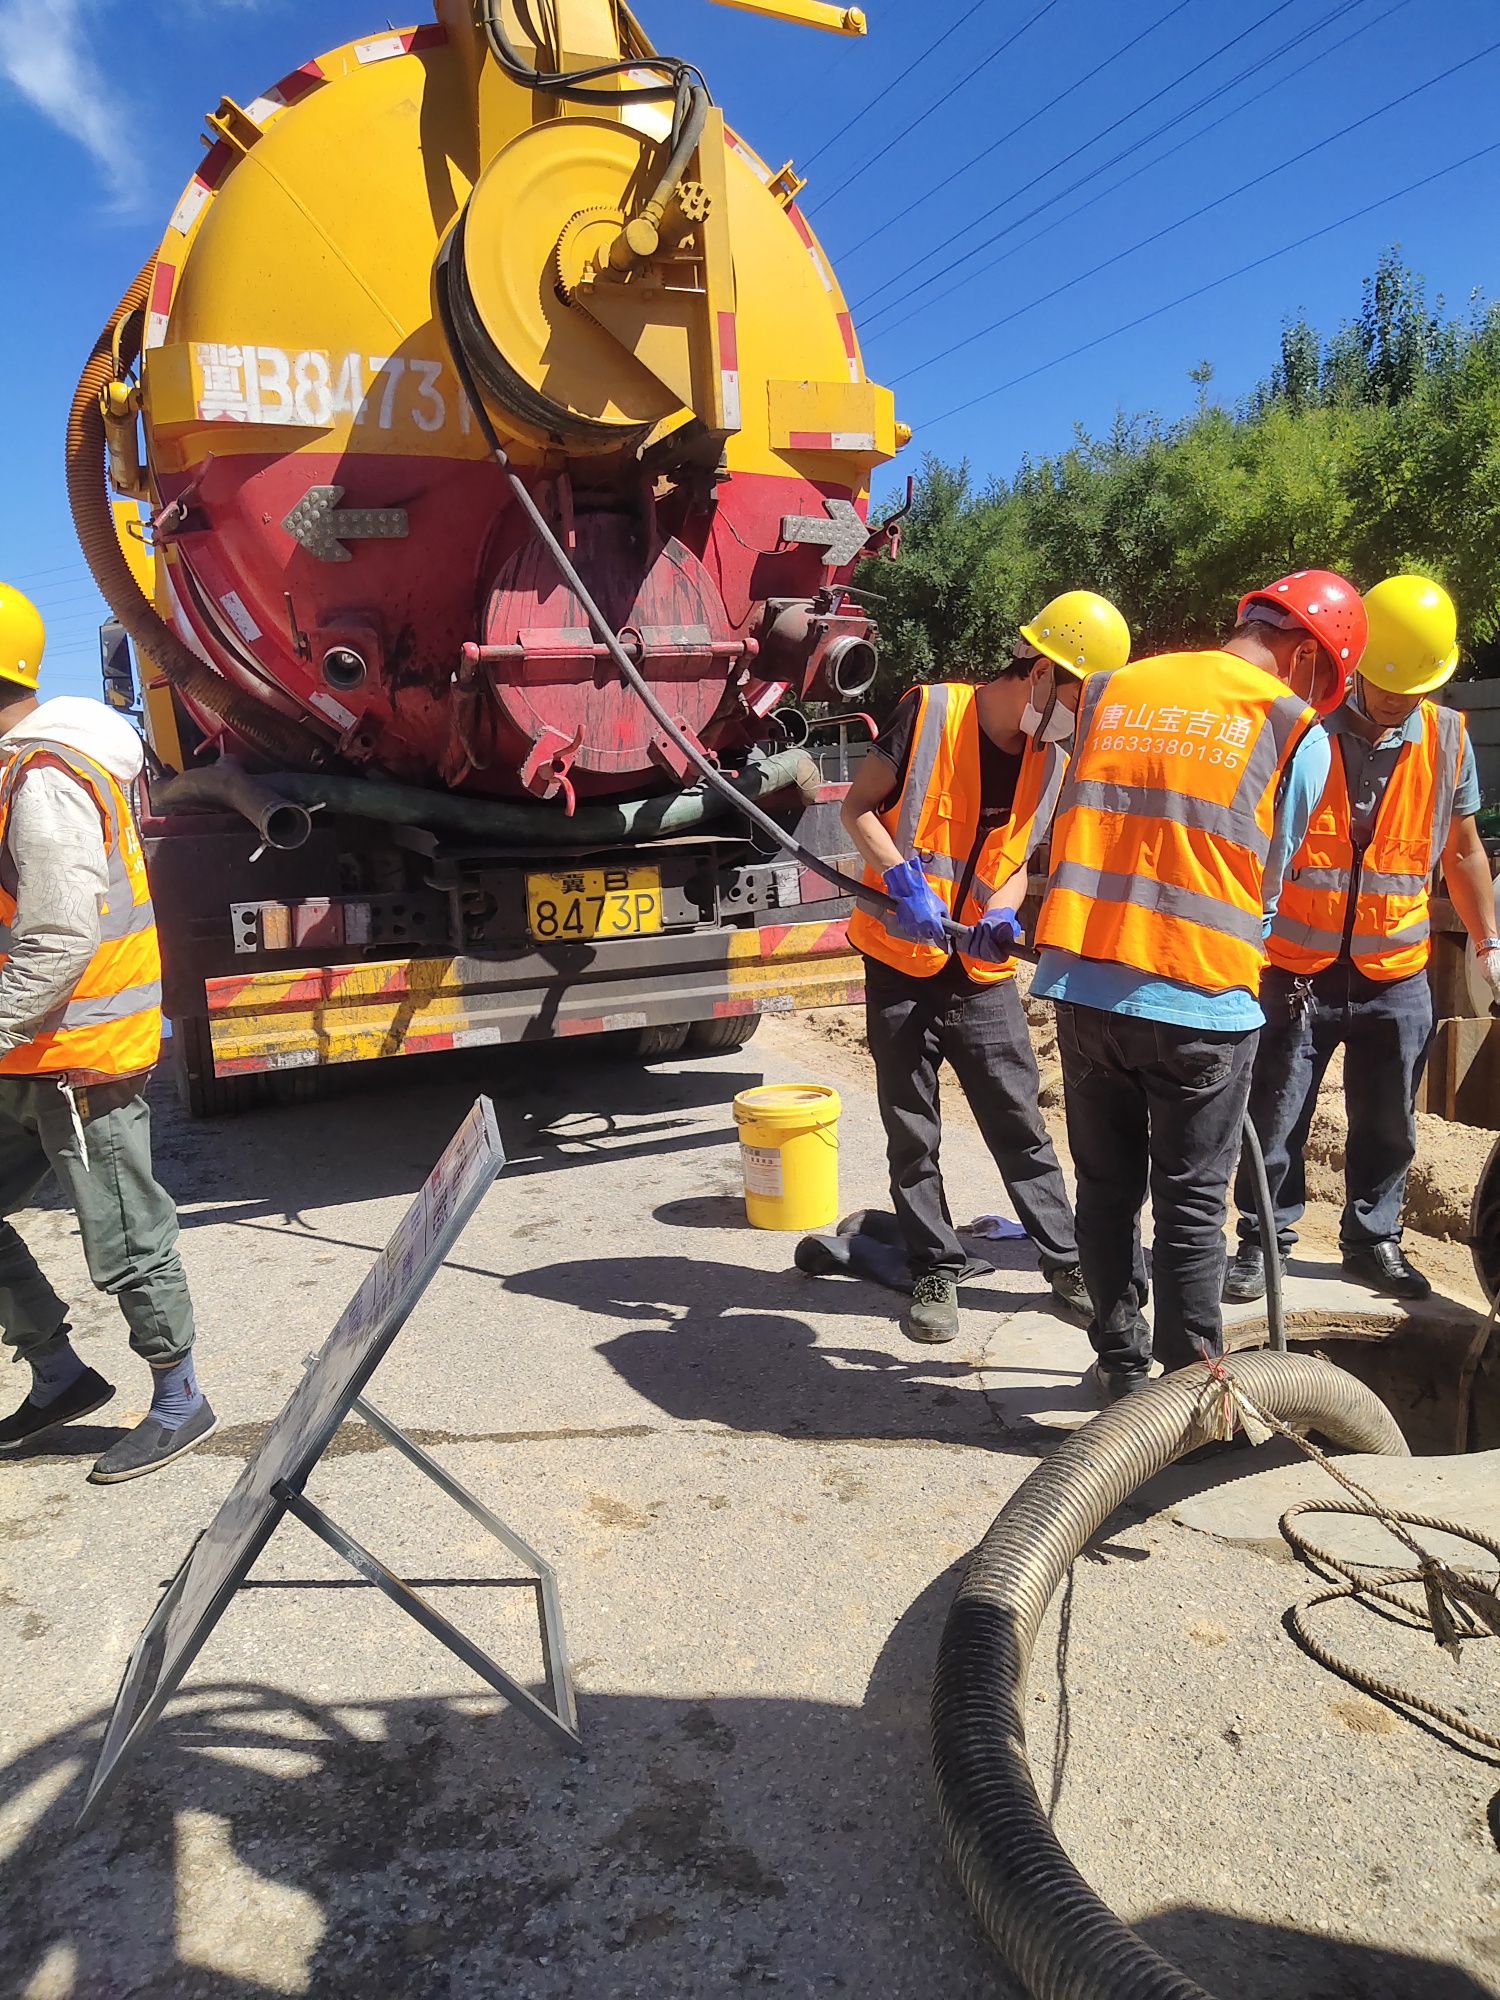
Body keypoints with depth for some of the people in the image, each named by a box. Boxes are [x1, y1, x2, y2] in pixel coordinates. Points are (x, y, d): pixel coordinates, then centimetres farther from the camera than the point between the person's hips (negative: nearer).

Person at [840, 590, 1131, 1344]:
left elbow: (1013, 861, 11)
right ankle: (935, 1270, 20)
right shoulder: (929, 712, -11)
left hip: (983, 971, 3)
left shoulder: (1051, 758, 5)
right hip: (902, 961, -3)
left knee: (1019, 1124, 7)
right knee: (912, 1132, 6)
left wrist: (1000, 917, -10)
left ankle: (1065, 1261, 21)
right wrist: (902, 877, -23)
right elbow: (857, 807, -7)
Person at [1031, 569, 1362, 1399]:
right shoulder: (1296, 732, -2)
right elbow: (1263, 885, 4)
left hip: (1082, 981, 4)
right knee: (1191, 1208, 10)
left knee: (1105, 1188, 16)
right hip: (1197, 1001, -3)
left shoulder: (1110, 690, 9)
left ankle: (1120, 1365, 28)